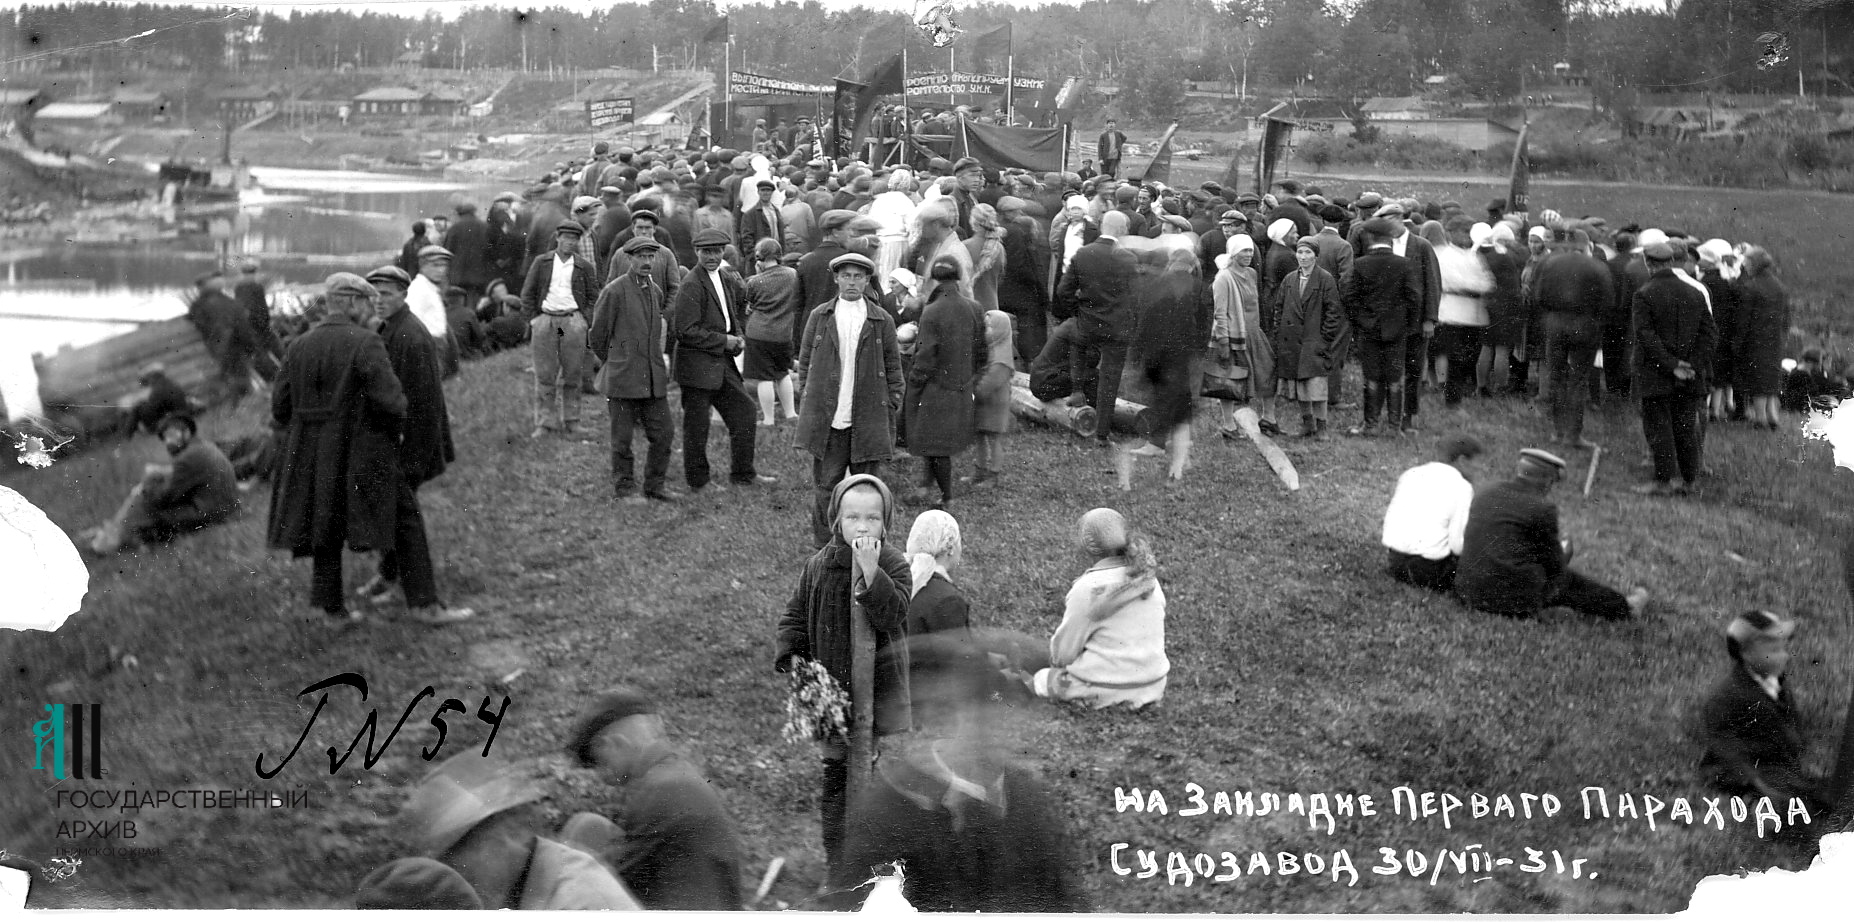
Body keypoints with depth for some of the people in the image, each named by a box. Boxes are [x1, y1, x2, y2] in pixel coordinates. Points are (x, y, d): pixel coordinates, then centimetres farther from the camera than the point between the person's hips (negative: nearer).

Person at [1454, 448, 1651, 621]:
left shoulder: (1483, 496, 6)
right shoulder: (1542, 509, -13)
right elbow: (1554, 567, -4)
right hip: (1516, 603, -6)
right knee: (1564, 579, 21)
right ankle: (1621, 607, 40)